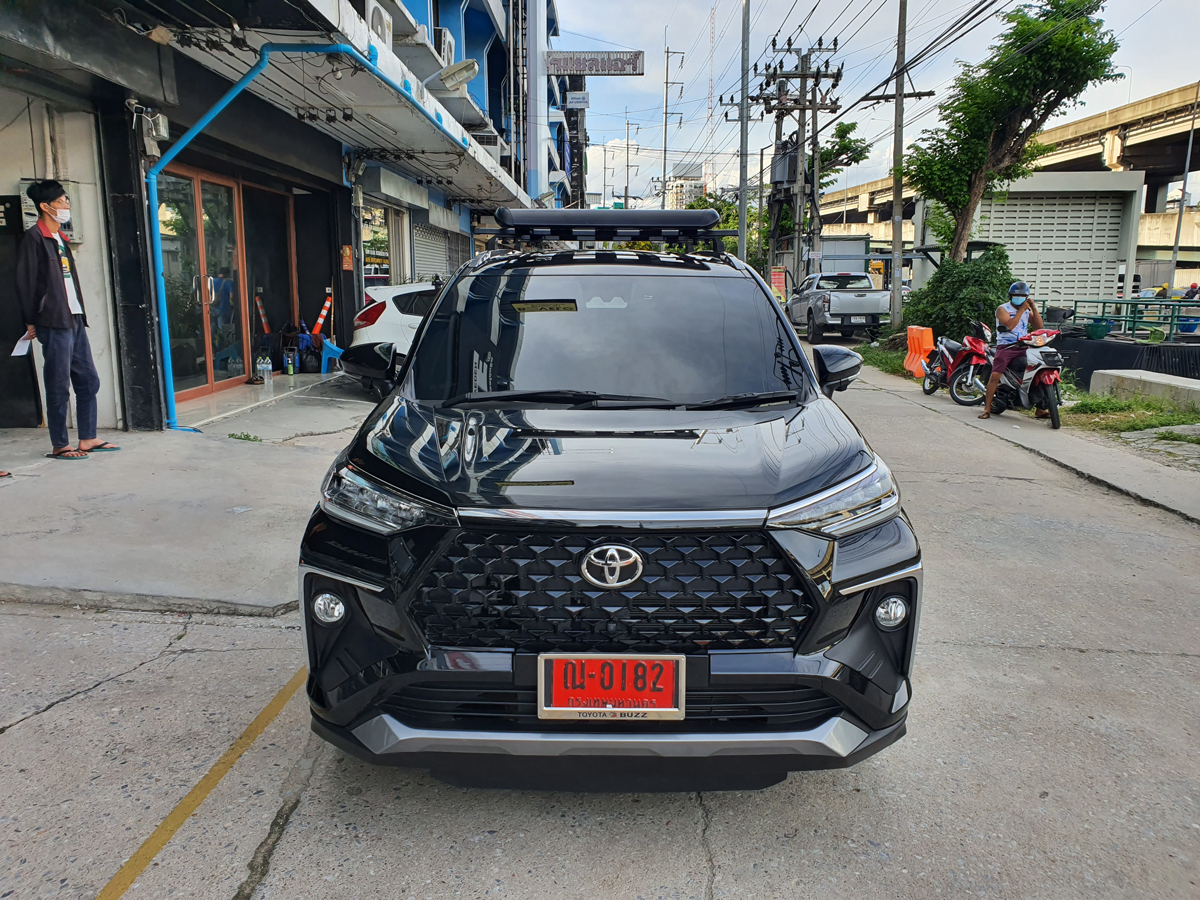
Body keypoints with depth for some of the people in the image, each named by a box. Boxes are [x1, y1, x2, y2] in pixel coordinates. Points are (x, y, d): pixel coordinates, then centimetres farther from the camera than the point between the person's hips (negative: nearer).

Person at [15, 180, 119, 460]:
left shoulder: (60, 238, 18)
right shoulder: (34, 237, -7)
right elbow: (25, 282, -10)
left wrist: (79, 315, 14)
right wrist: (32, 322, -10)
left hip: (74, 320, 8)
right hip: (54, 322, -8)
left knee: (88, 380, 10)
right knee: (59, 385, -3)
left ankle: (88, 439, 17)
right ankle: (60, 445, 4)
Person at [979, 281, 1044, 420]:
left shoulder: (1027, 310, 18)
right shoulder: (1002, 309, 2)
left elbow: (1038, 325, 7)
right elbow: (1010, 325, -14)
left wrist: (1034, 308, -1)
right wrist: (1021, 310, -14)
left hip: (1023, 347, 4)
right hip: (1006, 347, -4)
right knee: (995, 376, -19)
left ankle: (1040, 409, -2)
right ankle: (987, 409, -9)